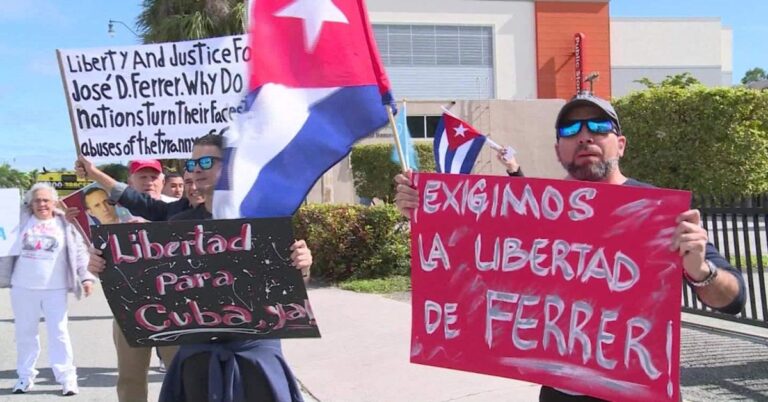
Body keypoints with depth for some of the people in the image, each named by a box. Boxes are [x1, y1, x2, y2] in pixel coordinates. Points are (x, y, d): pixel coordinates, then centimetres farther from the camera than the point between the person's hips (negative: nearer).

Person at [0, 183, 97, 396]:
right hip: (23, 288, 2)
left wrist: (86, 277, -3)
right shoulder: (22, 221, 7)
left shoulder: (65, 224, 4)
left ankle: (67, 377, 4)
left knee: (58, 332, -1)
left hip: (55, 289, -2)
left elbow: (80, 252, 3)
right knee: (24, 333, 10)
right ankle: (25, 376, 22)